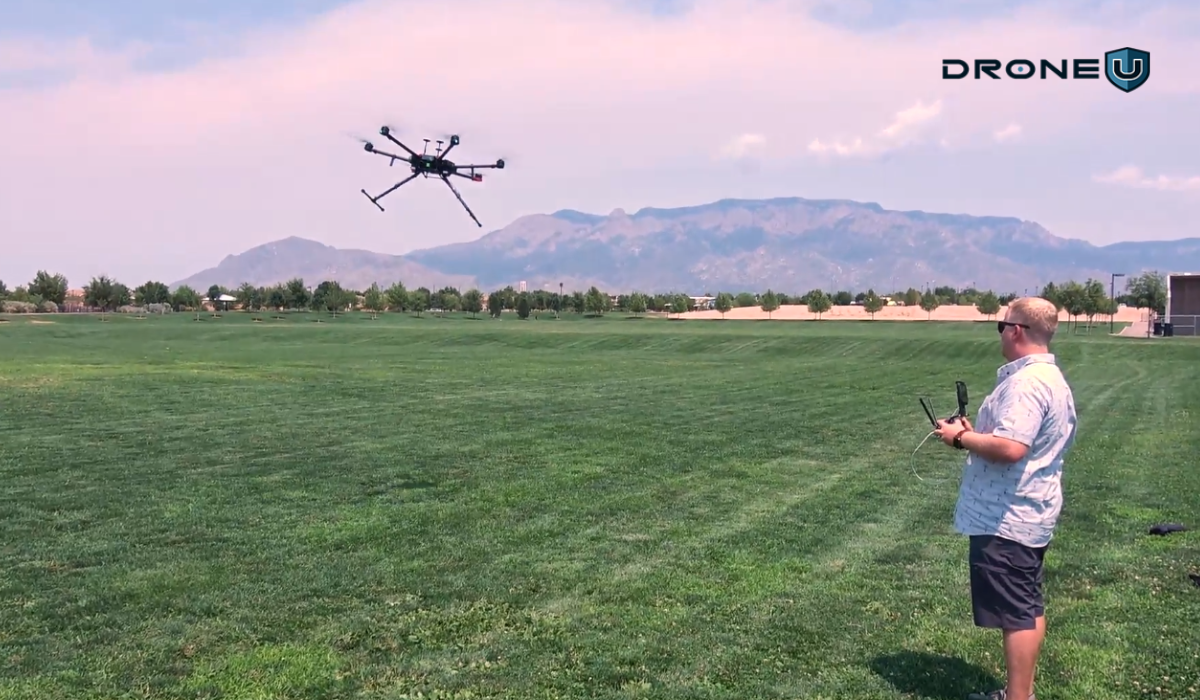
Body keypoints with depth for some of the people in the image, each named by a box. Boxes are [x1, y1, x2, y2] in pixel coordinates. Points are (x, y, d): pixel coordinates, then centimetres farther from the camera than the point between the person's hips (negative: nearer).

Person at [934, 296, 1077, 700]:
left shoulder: (1026, 381, -22)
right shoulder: (1052, 378, 12)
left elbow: (1011, 447, -32)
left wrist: (961, 438, -17)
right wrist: (976, 433, 12)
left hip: (1007, 519, -11)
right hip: (1030, 514, 11)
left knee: (1016, 614, -3)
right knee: (1028, 608, 17)